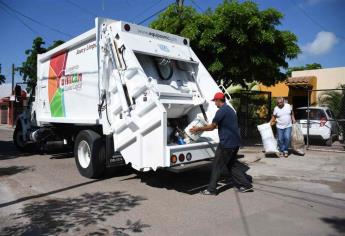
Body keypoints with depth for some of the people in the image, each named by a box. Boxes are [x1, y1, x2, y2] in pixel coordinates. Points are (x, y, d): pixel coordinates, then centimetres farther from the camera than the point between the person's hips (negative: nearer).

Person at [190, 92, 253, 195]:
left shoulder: (221, 111, -15)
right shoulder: (230, 109, 16)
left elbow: (212, 127, -12)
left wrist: (198, 129, 1)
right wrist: (206, 127, 32)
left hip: (227, 143, -9)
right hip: (235, 142, 9)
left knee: (216, 166, 1)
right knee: (232, 164, 19)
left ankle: (211, 189, 8)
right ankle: (246, 185, 20)